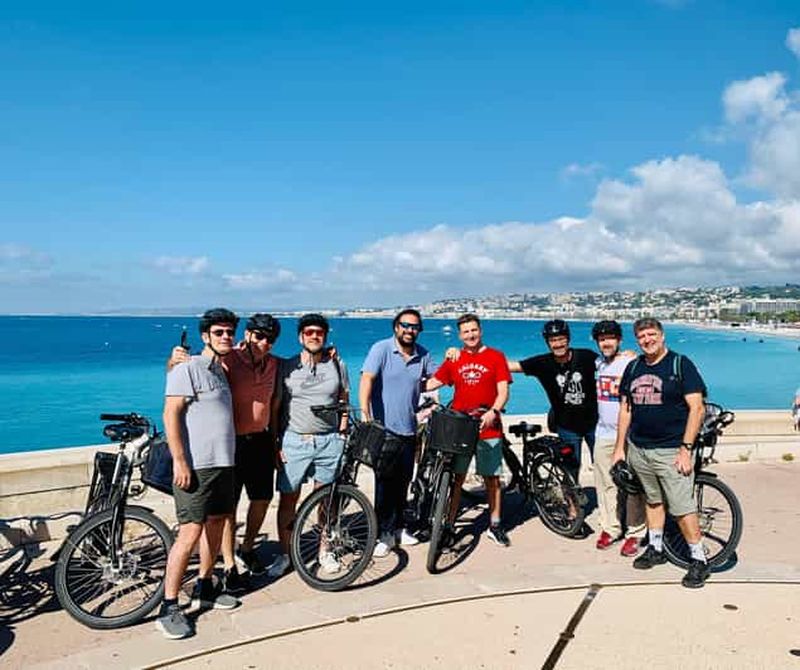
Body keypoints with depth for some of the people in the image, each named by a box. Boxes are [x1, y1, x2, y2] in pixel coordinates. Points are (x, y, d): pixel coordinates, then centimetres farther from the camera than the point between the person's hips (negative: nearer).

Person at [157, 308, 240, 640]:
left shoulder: (220, 370, 17)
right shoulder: (188, 368, -8)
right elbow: (171, 414, -15)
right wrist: (179, 461, -20)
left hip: (223, 463, 9)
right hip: (195, 465, -9)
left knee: (216, 524, 15)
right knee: (190, 533, -9)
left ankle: (204, 590, 30)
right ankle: (168, 608, 1)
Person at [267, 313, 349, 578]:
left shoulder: (337, 365, 4)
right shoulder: (287, 367, -1)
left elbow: (343, 401, 11)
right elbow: (275, 407, 1)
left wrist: (342, 435, 5)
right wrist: (276, 444, -4)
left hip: (329, 441, 1)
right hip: (294, 441, -1)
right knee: (288, 500, 3)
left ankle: (325, 551, 24)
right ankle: (284, 554, 18)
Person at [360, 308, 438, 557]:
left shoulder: (422, 354, 7)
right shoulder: (381, 349, -10)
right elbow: (367, 379, -20)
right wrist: (365, 413, -30)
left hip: (409, 429, 5)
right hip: (384, 428, -5)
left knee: (403, 481, 14)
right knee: (386, 482, -4)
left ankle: (397, 527, 29)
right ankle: (385, 534, 8)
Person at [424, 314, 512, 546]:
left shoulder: (495, 357, 2)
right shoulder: (454, 359, 9)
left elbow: (503, 391, -3)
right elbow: (432, 382, 7)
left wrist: (493, 412, -20)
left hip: (488, 427, -1)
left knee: (492, 477, 7)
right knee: (456, 477, 5)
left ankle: (495, 526, 20)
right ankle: (449, 525, 13)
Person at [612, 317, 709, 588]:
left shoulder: (680, 364, -5)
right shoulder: (633, 367, 10)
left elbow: (697, 408, -10)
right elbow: (625, 409, 15)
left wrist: (686, 449, -14)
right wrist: (620, 447, 12)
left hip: (671, 451, -5)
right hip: (638, 449, 5)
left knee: (682, 508, -4)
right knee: (653, 500, 16)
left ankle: (699, 560, 10)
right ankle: (656, 549, 30)